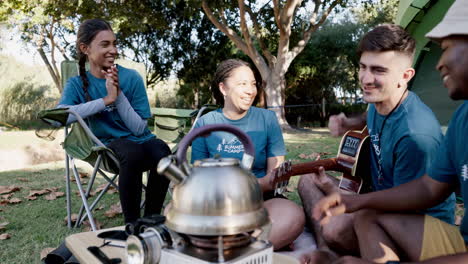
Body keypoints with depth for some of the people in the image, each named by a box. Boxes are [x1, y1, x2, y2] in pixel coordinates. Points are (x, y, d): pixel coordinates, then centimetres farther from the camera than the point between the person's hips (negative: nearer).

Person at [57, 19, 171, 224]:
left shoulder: (132, 78, -2)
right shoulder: (77, 83, 1)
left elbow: (139, 128, -6)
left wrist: (118, 95, -16)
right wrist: (107, 99, -21)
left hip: (141, 140, 1)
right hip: (109, 144, -1)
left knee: (162, 153, -33)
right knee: (131, 152, -36)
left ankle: (151, 220, -13)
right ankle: (131, 223, -18)